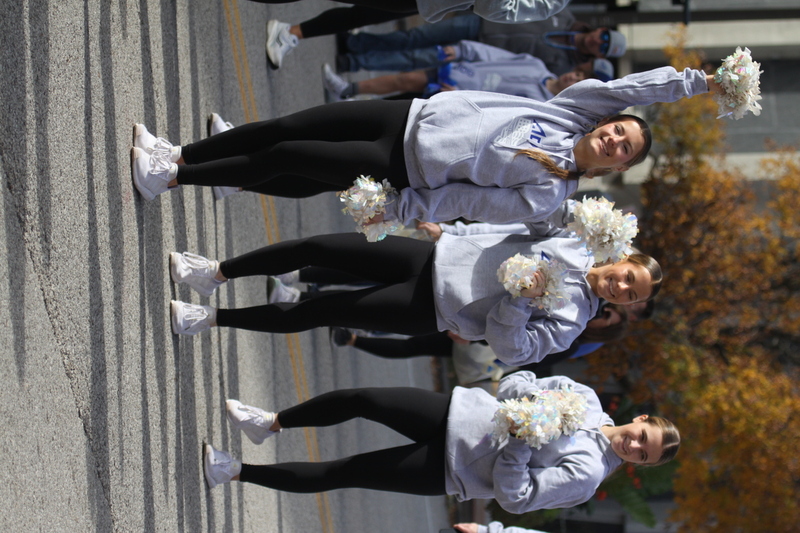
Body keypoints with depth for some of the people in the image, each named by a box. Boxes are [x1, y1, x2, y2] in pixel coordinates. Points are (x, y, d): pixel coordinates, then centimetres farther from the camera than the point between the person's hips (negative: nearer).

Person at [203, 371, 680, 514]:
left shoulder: (587, 475, -14)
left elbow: (514, 496, -19)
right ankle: (271, 424, 14)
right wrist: (525, 405, -15)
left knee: (340, 474, -8)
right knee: (359, 400, -10)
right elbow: (514, 382, 6)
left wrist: (519, 444, -27)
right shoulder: (583, 398, 1)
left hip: (447, 469, -4)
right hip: (454, 412, 4)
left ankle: (235, 472, 3)